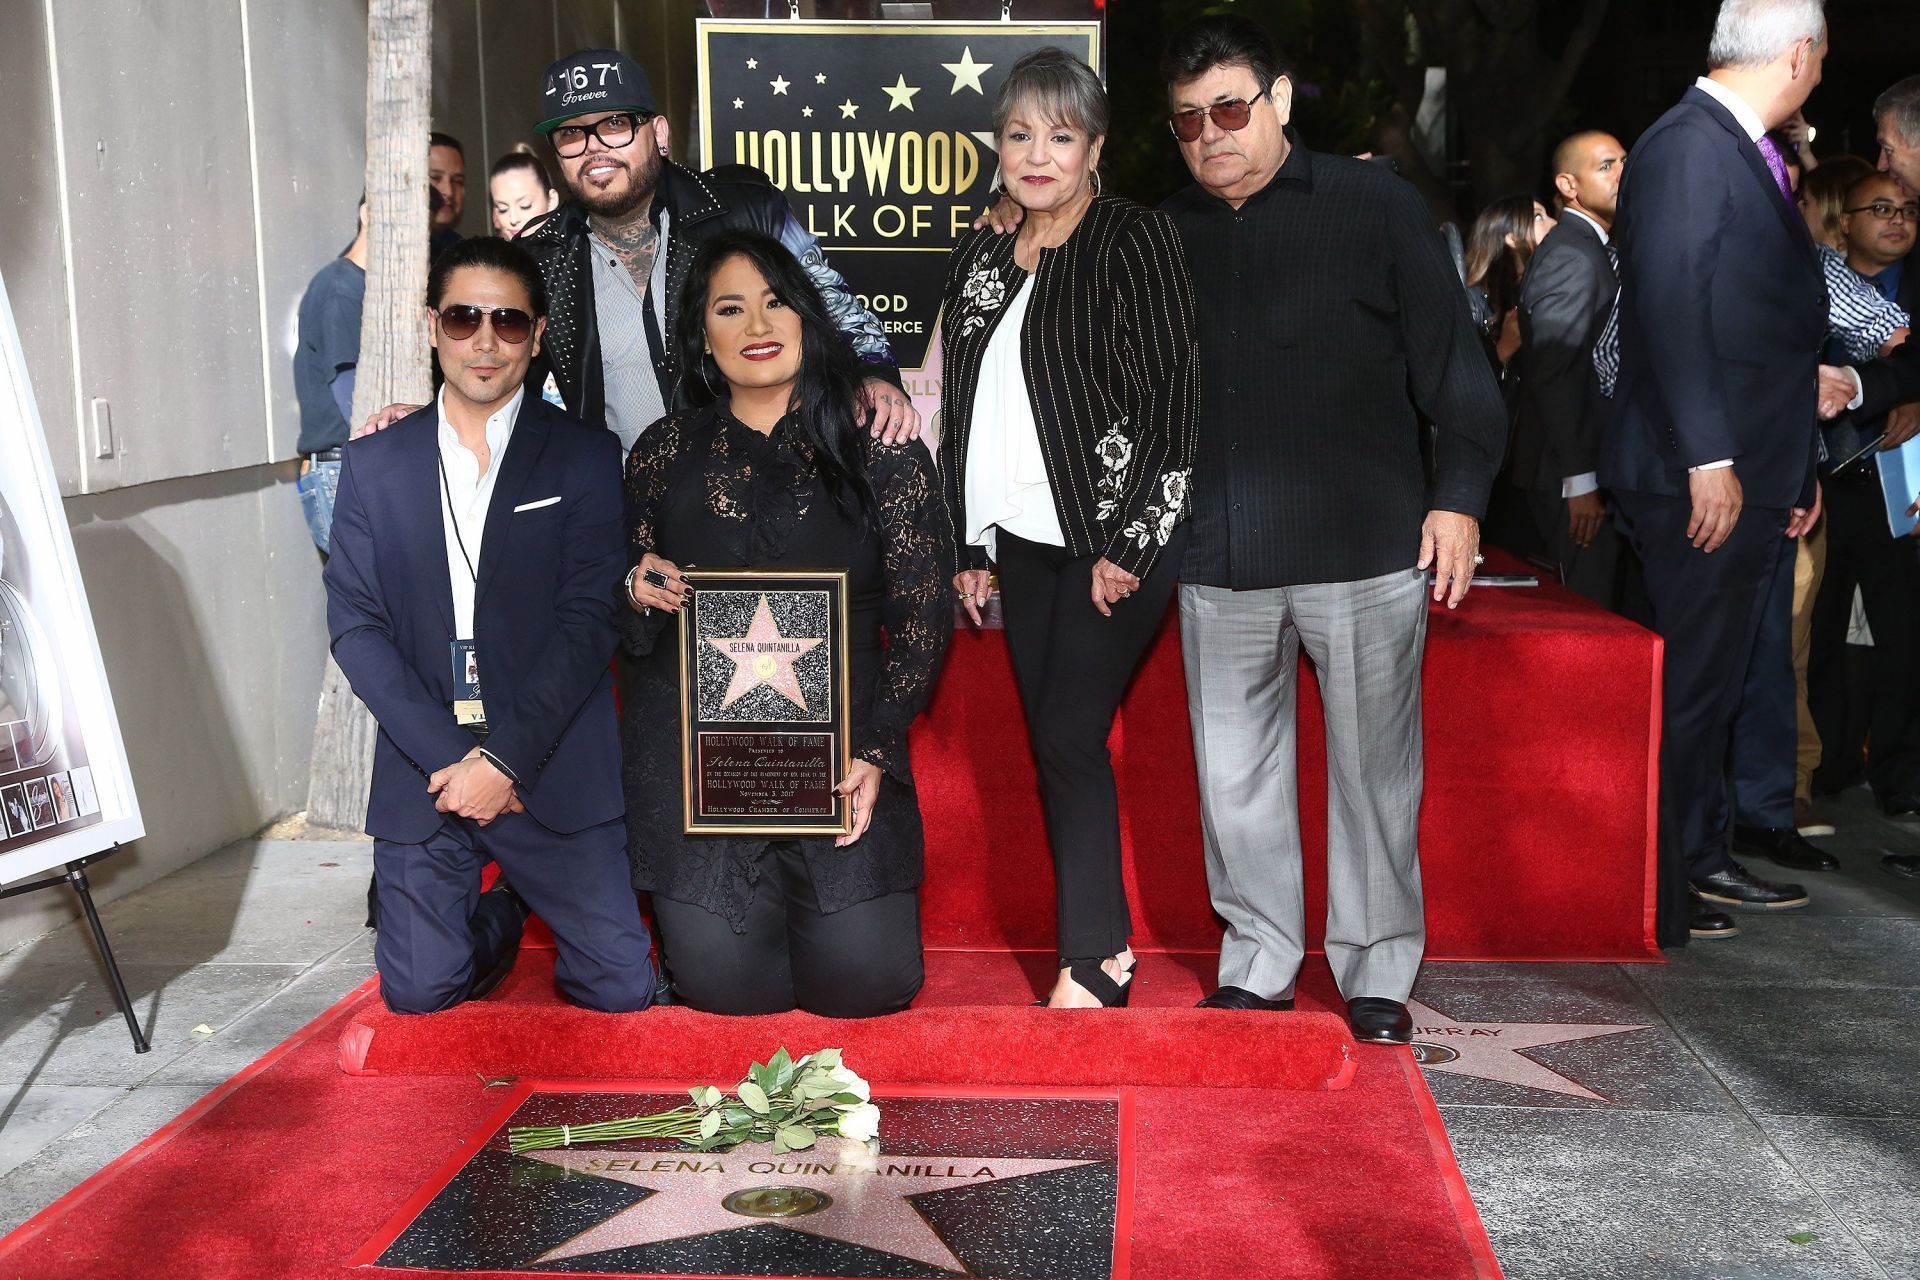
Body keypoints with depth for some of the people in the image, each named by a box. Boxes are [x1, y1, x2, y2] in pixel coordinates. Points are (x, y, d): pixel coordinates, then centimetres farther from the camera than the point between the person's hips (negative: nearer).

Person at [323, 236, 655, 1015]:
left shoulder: (585, 459, 1)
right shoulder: (374, 465, 7)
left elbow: (586, 624, -6)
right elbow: (355, 625, 1)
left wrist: (506, 759, -15)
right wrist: (450, 756, -11)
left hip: (552, 770, -1)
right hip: (424, 769, 2)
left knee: (619, 988, -5)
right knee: (419, 992, -5)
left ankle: (535, 897, 28)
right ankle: (497, 917, 28)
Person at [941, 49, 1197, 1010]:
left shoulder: (1134, 240, -7)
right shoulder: (979, 261, 12)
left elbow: (1168, 396, -12)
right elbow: (960, 410, 15)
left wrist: (1123, 545, -15)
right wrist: (968, 546, 12)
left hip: (1119, 538, -6)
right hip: (1021, 540, 7)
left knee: (1070, 740, -9)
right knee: (1052, 749, 7)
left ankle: (1093, 961, 4)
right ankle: (1106, 945, 18)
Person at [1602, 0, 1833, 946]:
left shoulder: (1746, 155, 17)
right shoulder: (1685, 147, -12)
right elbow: (1668, 306, -20)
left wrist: (1799, 469, 18)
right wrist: (1708, 458, -24)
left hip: (1756, 480, 10)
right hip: (1701, 480, -10)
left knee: (1738, 673, 16)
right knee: (1688, 687, -3)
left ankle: (1706, 860, 27)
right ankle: (1658, 898, 7)